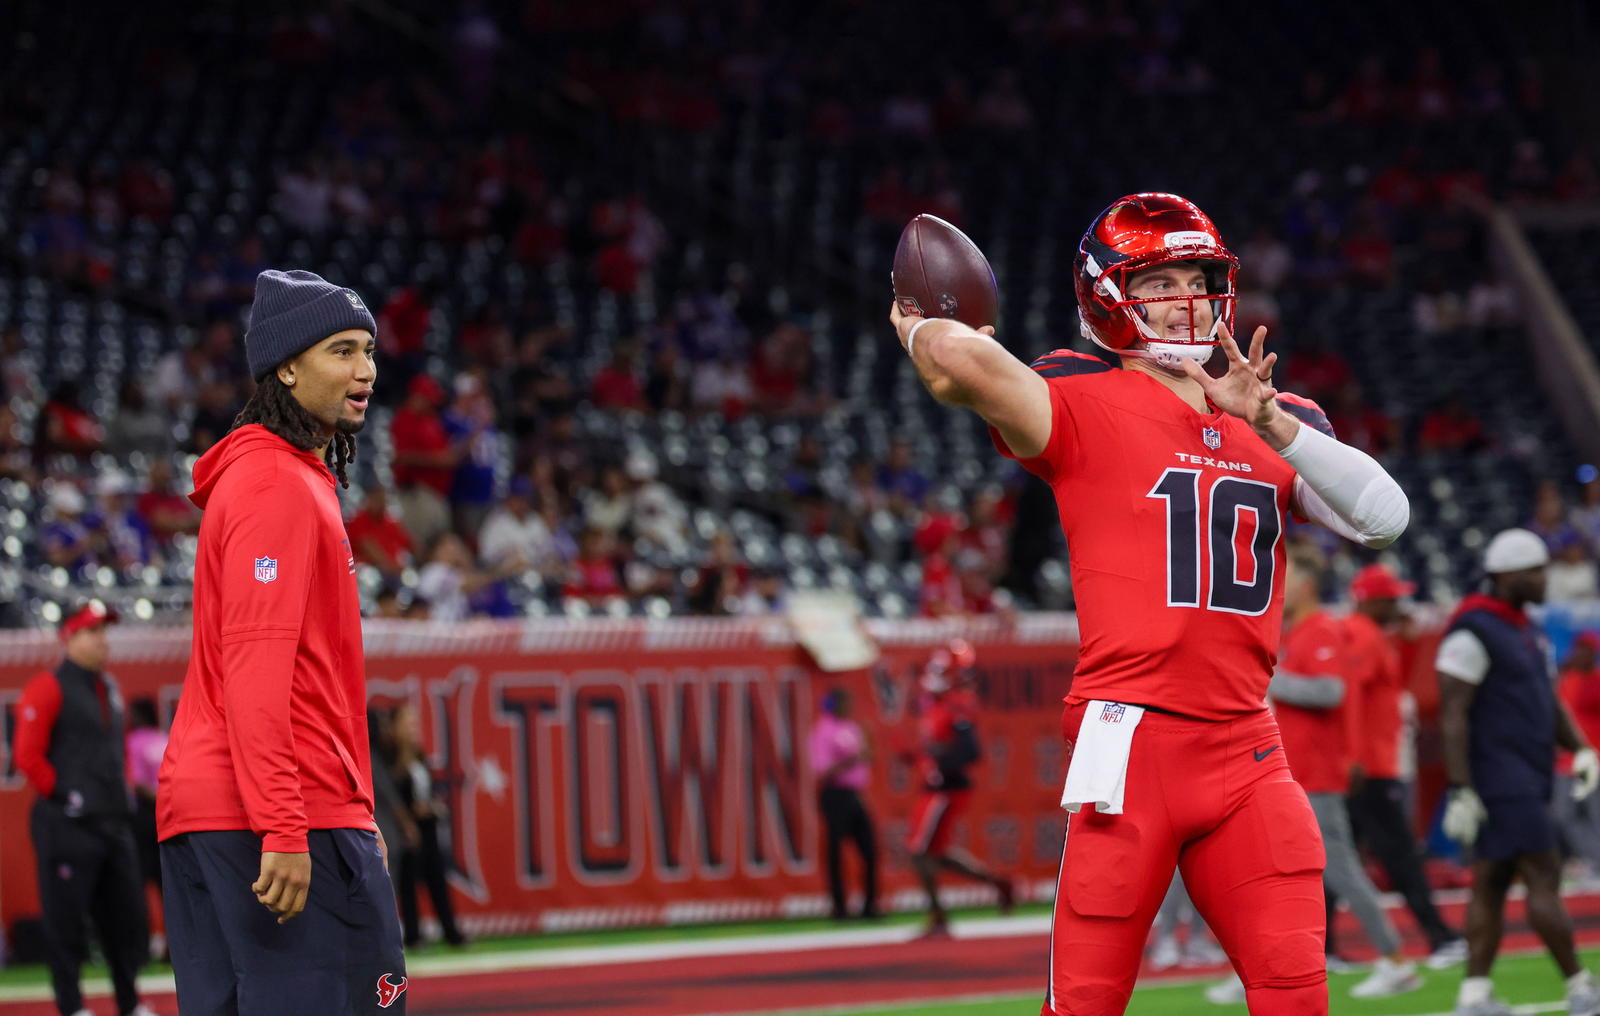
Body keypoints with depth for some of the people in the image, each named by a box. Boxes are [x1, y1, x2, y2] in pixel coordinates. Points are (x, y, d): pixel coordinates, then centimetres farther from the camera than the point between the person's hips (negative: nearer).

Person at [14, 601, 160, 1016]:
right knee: (66, 917, -4)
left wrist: (121, 800, 15)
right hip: (68, 824, -8)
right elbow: (28, 756, -11)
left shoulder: (109, 689, 18)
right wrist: (61, 796, -10)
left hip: (114, 822, 8)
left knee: (126, 915, 9)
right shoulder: (48, 688, -7)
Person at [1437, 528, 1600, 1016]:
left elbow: (1549, 701, 22)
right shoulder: (1473, 633, -15)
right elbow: (1452, 715, -17)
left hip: (1525, 781, 10)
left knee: (1492, 884, 9)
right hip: (1499, 780, -10)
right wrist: (1461, 790, -20)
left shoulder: (1524, 630, 16)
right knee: (1544, 878, -8)